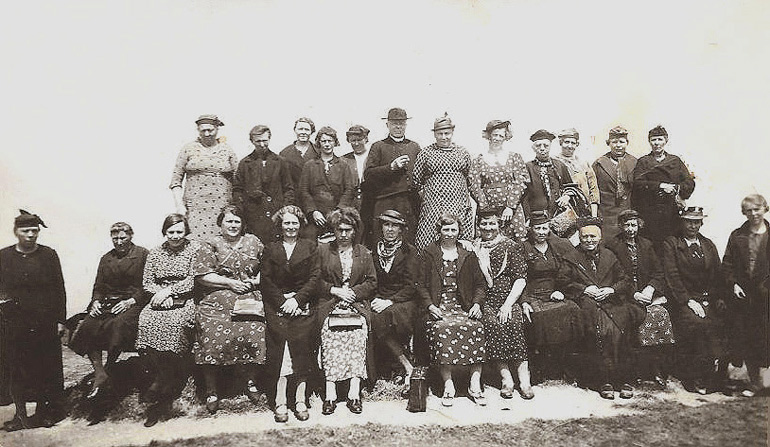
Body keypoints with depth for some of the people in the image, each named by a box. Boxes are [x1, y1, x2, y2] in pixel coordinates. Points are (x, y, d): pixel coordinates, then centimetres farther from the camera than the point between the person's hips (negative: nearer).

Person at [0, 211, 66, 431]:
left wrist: (60, 319, -2)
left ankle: (45, 412, 13)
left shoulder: (48, 255, 3)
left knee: (46, 366, 3)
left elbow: (59, 289, 3)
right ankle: (20, 414, 11)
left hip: (45, 322, -1)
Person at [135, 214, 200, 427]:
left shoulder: (194, 249, 3)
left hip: (185, 300, -3)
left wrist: (168, 291, -12)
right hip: (160, 300, 4)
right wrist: (161, 294, -9)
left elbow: (192, 280, -4)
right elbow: (147, 283, 10)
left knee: (174, 324, -33)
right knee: (146, 322, -27)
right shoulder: (155, 253, 14)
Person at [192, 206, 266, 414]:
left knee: (255, 332, -20)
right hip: (216, 302, -1)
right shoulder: (210, 246, 9)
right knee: (214, 335, -20)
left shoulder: (253, 242, 17)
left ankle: (251, 382, 1)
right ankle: (211, 391, -4)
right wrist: (229, 283, -7)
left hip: (249, 299, 2)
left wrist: (256, 281, 1)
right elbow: (201, 275, 0)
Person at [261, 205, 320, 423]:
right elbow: (266, 281, 7)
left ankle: (300, 400, -12)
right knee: (280, 342, -18)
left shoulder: (310, 247, 14)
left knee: (301, 342, -16)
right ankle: (281, 402, -17)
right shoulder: (271, 249, 16)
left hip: (303, 304, 0)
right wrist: (282, 301, -8)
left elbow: (314, 277, 5)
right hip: (277, 304, 0)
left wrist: (297, 299, -8)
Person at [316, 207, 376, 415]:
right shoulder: (322, 250, 8)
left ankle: (354, 396, -5)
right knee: (330, 352, -11)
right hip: (329, 310, -1)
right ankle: (330, 396, -4)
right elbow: (315, 280, 5)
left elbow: (372, 282, 9)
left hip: (357, 309, 1)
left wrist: (353, 292, -6)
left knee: (357, 351, -12)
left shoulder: (363, 253, 13)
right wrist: (334, 290, -8)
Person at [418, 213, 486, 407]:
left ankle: (475, 385, -21)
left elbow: (480, 284, 16)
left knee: (476, 327, -29)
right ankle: (448, 386, -25)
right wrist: (430, 305, -10)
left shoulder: (468, 255, 18)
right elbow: (421, 284, 6)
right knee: (442, 328, -33)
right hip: (438, 307, -2)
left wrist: (477, 304, -2)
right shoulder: (428, 254, 12)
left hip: (463, 307, 2)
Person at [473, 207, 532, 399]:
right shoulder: (473, 248, 15)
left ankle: (524, 379, -25)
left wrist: (508, 305, -10)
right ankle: (506, 379, -25)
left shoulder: (512, 246, 10)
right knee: (492, 324, -29)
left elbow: (521, 279, 2)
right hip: (484, 301, 1)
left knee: (514, 323, -30)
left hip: (508, 299, -1)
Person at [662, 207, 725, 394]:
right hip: (683, 300, -5)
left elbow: (718, 275, 17)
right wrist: (688, 301, -14)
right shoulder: (671, 244, 3)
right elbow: (672, 277, -6)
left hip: (709, 300, 5)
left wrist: (719, 298, 1)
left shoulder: (709, 245, 21)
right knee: (697, 323, -28)